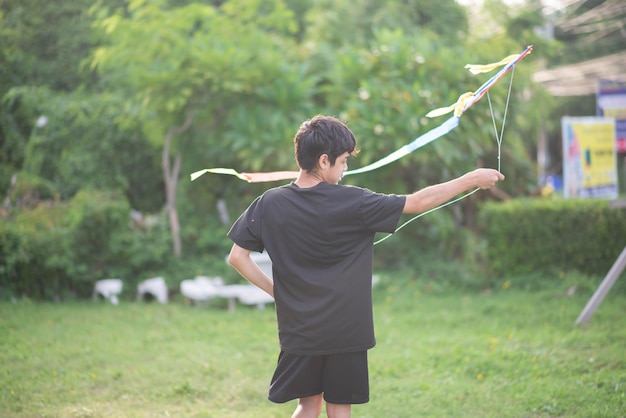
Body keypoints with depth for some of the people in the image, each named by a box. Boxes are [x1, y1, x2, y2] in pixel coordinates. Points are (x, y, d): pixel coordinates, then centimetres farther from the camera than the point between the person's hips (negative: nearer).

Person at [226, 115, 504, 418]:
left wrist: (275, 289, 7)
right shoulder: (351, 203, -14)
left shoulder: (269, 205, -4)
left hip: (298, 332, 3)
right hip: (345, 333, -3)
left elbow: (237, 257, -2)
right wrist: (473, 179, 1)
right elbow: (418, 202, -8)